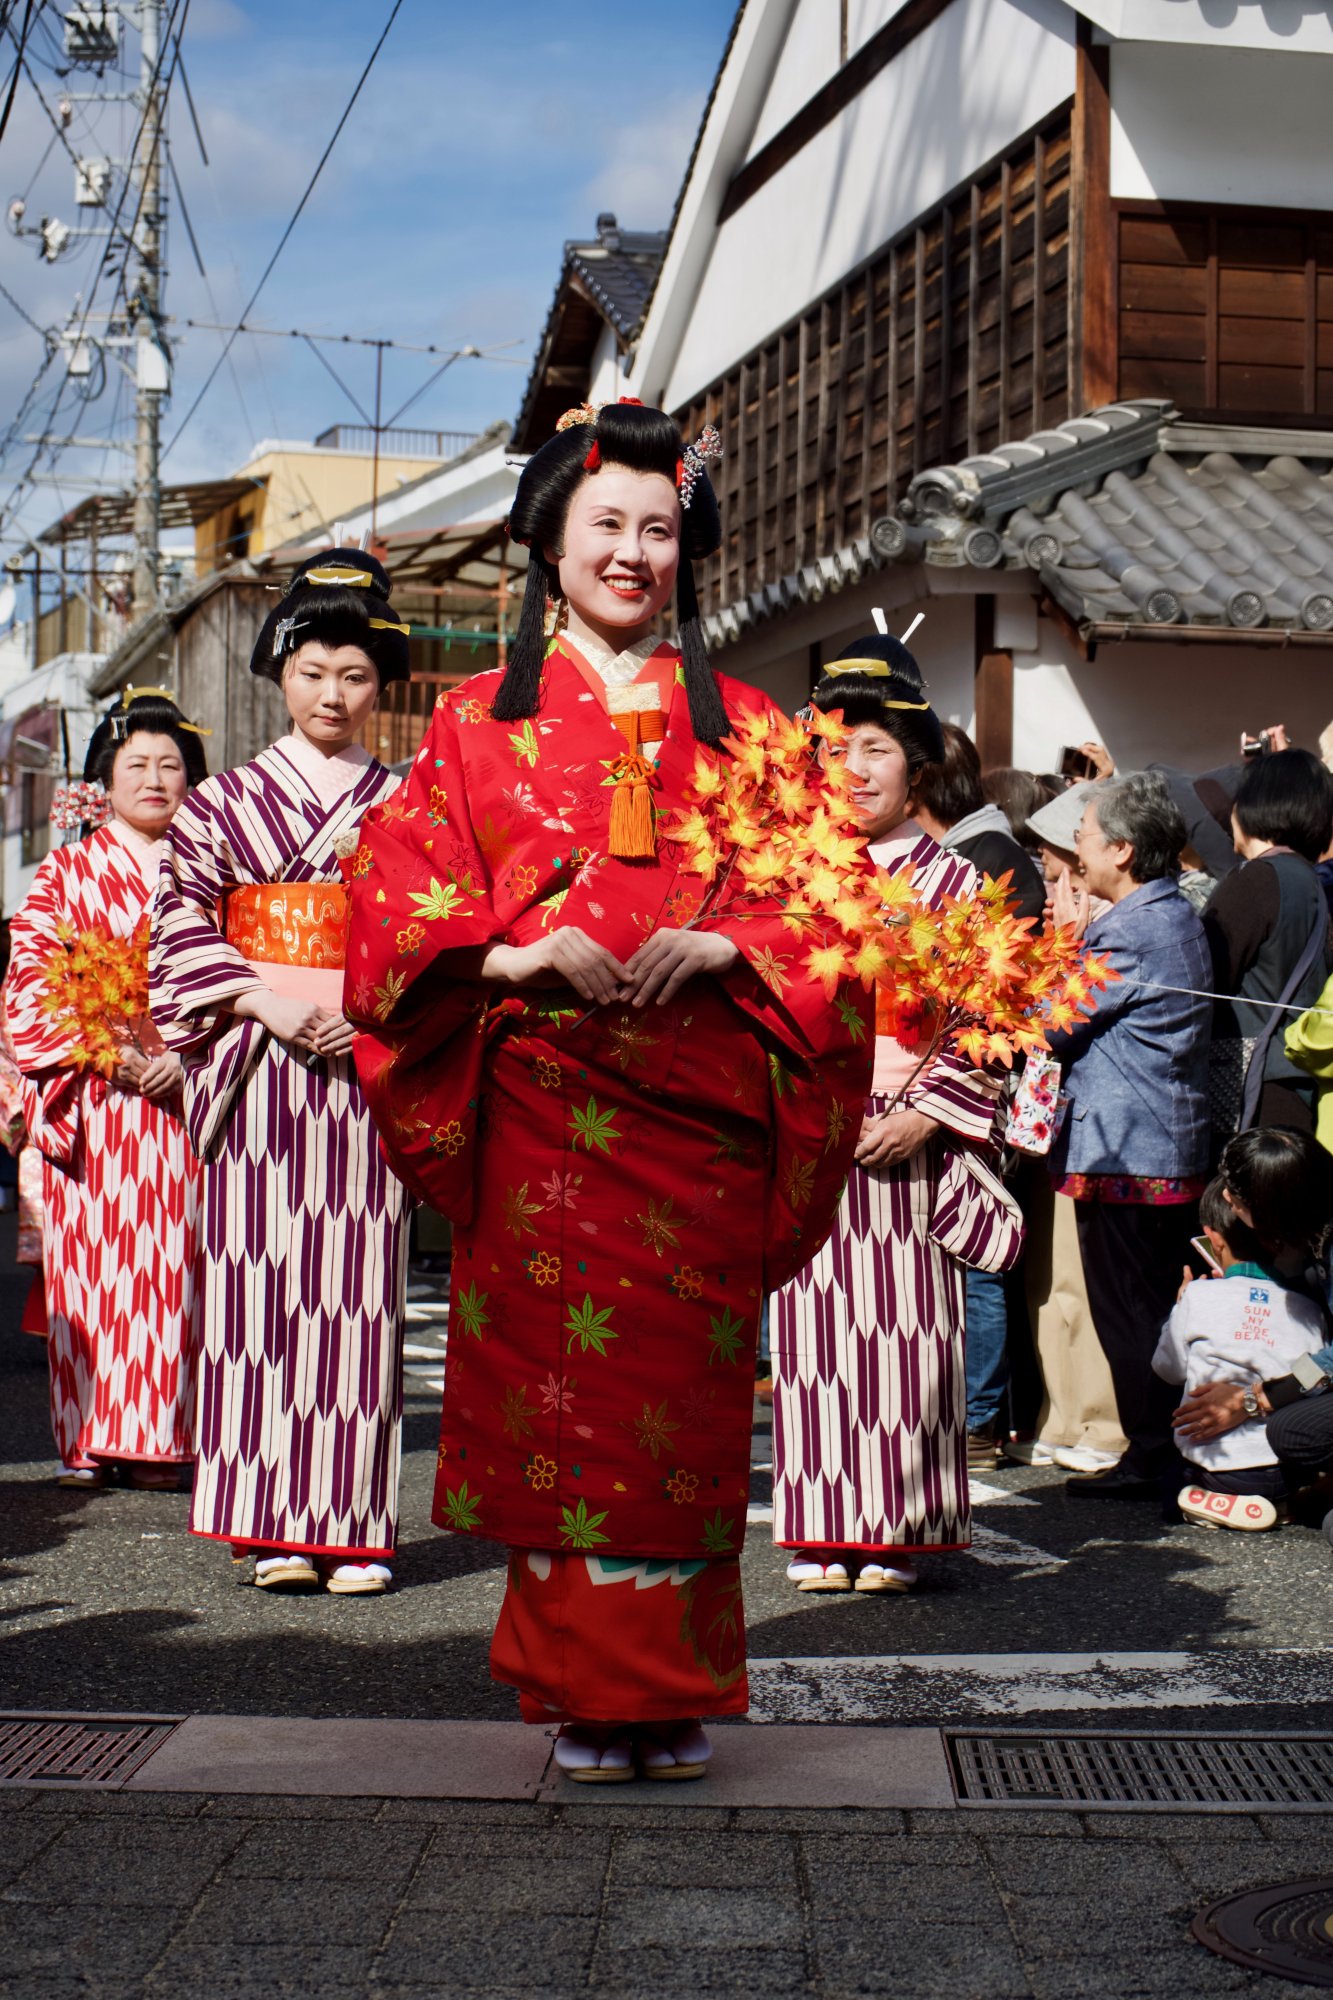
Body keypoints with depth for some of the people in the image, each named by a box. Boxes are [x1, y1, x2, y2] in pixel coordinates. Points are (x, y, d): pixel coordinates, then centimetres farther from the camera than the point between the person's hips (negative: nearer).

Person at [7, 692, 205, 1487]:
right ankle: (87, 1441, 3)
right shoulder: (66, 871, 11)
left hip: (183, 1091, 0)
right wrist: (99, 1050, -10)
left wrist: (183, 1054, -8)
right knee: (89, 1262, -3)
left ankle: (158, 1439, 1)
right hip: (88, 1103, 0)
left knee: (169, 1266, -4)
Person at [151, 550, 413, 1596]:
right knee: (262, 1280, -4)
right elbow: (180, 923, 3)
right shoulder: (228, 800, 10)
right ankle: (276, 1523, 1)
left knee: (361, 1289, -3)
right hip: (257, 1061, 0)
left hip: (373, 1062, 0)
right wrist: (266, 998, -11)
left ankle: (354, 1523, 1)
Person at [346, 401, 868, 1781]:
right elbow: (401, 889, 4)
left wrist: (715, 945, -10)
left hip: (702, 1101, 1)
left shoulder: (742, 724, 13)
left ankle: (674, 1691, 12)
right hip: (541, 1101, 0)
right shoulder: (480, 720, 11)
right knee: (558, 1387, -2)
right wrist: (521, 953, -12)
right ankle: (585, 1693, 8)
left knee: (682, 1392, 1)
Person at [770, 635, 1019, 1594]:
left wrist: (927, 1111, -9)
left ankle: (897, 1530, 9)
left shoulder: (950, 880, 4)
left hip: (906, 1137, -1)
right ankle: (822, 1530, 10)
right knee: (815, 1327, 2)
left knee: (906, 1330, -1)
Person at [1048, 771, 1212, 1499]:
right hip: (1172, 1147, 10)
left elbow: (1051, 1028, -13)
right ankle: (1170, 1459, 19)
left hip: (1124, 1152, -10)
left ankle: (1150, 1460, 3)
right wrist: (1082, 937, 7)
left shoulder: (1131, 928, -18)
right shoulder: (1176, 915, 13)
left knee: (1128, 1317, -2)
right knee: (1153, 1314, 14)